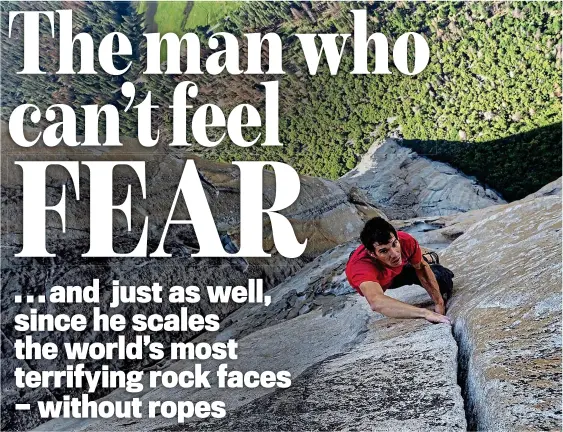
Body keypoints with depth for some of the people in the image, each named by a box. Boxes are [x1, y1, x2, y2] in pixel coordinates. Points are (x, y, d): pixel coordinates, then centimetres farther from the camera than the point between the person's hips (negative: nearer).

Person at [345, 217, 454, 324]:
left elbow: (421, 268, -15)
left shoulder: (406, 241, -37)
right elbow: (376, 303, -69)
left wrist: (439, 303, -18)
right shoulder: (361, 266, -50)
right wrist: (425, 313, -73)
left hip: (398, 270, 2)